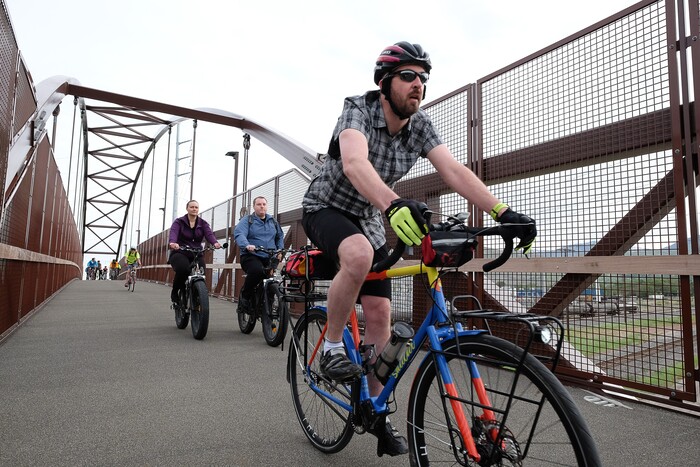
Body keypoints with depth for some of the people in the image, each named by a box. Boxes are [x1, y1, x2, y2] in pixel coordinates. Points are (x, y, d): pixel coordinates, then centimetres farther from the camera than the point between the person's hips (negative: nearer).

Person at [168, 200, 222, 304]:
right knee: (183, 269, -33)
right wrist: (172, 243, -43)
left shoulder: (203, 223, 8)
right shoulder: (179, 222, 2)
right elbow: (173, 233, -18)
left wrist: (215, 243, -36)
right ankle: (174, 293, -5)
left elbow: (209, 234, -11)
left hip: (196, 254, 3)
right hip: (180, 253, -2)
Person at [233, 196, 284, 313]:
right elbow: (239, 234, -13)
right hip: (251, 256, -4)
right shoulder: (247, 220, 4)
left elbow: (280, 237, 28)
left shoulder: (273, 221, 20)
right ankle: (244, 296, -13)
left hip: (269, 259, 5)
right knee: (257, 271, -36)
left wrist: (280, 250, 9)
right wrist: (247, 245, -35)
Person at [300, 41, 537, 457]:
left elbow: (454, 170, -21)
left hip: (369, 219, 5)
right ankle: (332, 347, -14)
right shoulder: (358, 110, -23)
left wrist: (502, 212, -35)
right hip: (326, 208, -5)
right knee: (359, 255, -40)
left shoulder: (421, 125, -8)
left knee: (380, 313, -3)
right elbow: (354, 162, -45)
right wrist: (394, 204, -64)